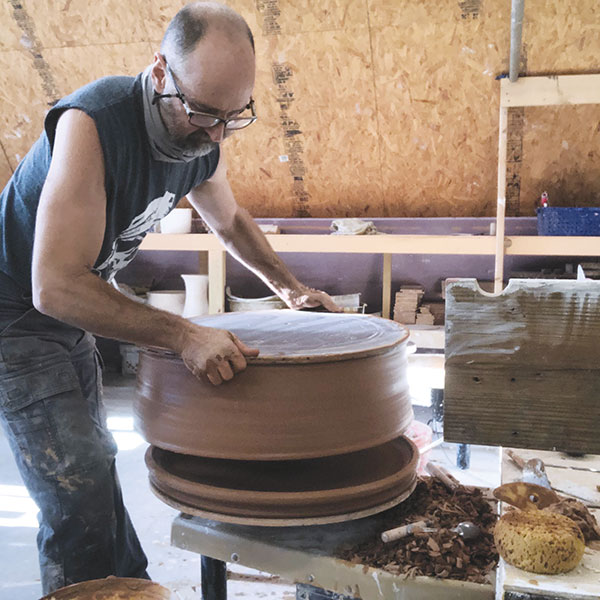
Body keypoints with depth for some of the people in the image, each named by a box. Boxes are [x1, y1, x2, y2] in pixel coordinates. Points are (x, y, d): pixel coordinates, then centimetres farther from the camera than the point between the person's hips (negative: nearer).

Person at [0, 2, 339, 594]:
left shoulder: (200, 136, -7)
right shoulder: (94, 123, -32)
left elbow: (228, 219, 15)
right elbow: (56, 288, -37)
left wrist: (287, 285, 8)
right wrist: (184, 335, -40)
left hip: (72, 319, 8)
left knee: (95, 466, 19)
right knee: (79, 498, -10)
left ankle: (129, 585, 35)